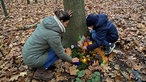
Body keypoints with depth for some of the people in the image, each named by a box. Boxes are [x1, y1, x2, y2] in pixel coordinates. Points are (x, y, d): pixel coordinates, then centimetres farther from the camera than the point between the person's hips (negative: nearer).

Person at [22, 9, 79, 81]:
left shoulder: (47, 20, -4)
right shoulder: (53, 35, -26)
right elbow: (60, 53, -13)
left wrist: (66, 16, 6)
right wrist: (71, 60, 4)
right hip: (32, 59, -8)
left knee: (56, 46, 11)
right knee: (57, 51, -3)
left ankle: (39, 65, 17)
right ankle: (40, 72, 2)